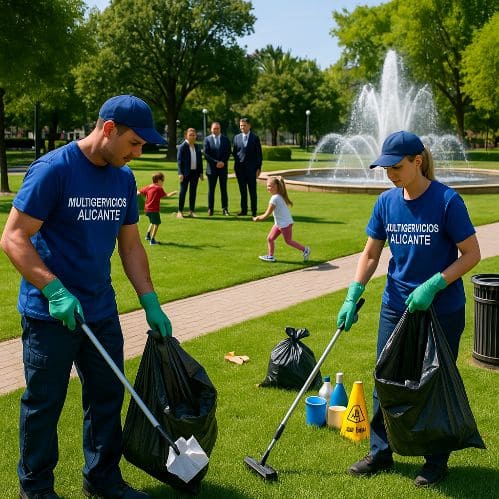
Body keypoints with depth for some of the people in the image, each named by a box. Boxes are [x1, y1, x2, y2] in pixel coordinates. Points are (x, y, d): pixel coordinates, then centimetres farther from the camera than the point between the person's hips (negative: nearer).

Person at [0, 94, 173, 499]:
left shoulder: (124, 178, 4)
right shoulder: (53, 169, -16)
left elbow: (130, 244, 12)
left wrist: (150, 303, 7)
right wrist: (55, 291, -26)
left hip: (101, 310, 7)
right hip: (50, 314, -6)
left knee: (108, 396, 14)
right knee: (44, 403, 7)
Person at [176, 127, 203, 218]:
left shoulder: (197, 146, 11)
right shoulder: (182, 146, -6)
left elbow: (200, 160, 13)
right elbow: (179, 160, -8)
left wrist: (201, 172, 8)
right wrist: (180, 173, -15)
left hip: (195, 172, 5)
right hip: (186, 173, -5)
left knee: (193, 192, 7)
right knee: (183, 191, -1)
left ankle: (191, 211, 14)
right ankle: (180, 211, 5)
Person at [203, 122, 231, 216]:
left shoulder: (225, 139, 7)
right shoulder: (207, 139, 2)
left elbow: (228, 152, 2)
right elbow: (206, 153, -5)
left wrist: (223, 162, -12)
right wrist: (216, 162, -13)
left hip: (223, 167, 1)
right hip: (212, 168, -1)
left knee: (223, 189, 3)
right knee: (211, 189, 3)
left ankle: (225, 209, 6)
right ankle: (210, 209, 8)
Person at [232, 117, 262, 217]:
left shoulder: (255, 138, 0)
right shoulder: (237, 137, 9)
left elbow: (259, 154, 0)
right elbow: (234, 152, 14)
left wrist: (258, 168, -6)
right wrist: (237, 163, 4)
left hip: (251, 168, -3)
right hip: (240, 168, 3)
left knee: (252, 191, -2)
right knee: (242, 191, 7)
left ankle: (254, 211, 3)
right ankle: (244, 210, 13)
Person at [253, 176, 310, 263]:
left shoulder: (274, 198, -24)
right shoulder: (280, 195, 4)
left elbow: (267, 215, -20)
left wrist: (257, 218, -8)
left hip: (285, 223, -10)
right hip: (279, 223, 10)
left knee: (288, 241, 5)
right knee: (270, 238, 10)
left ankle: (305, 250, 17)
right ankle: (270, 256, 18)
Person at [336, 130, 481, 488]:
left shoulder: (447, 201, -16)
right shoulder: (386, 202, -2)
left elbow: (471, 254, -13)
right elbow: (371, 253, 5)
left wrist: (433, 285, -23)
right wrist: (353, 296, -6)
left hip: (442, 310, -5)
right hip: (396, 307, 5)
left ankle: (437, 461, 26)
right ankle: (381, 452, 28)